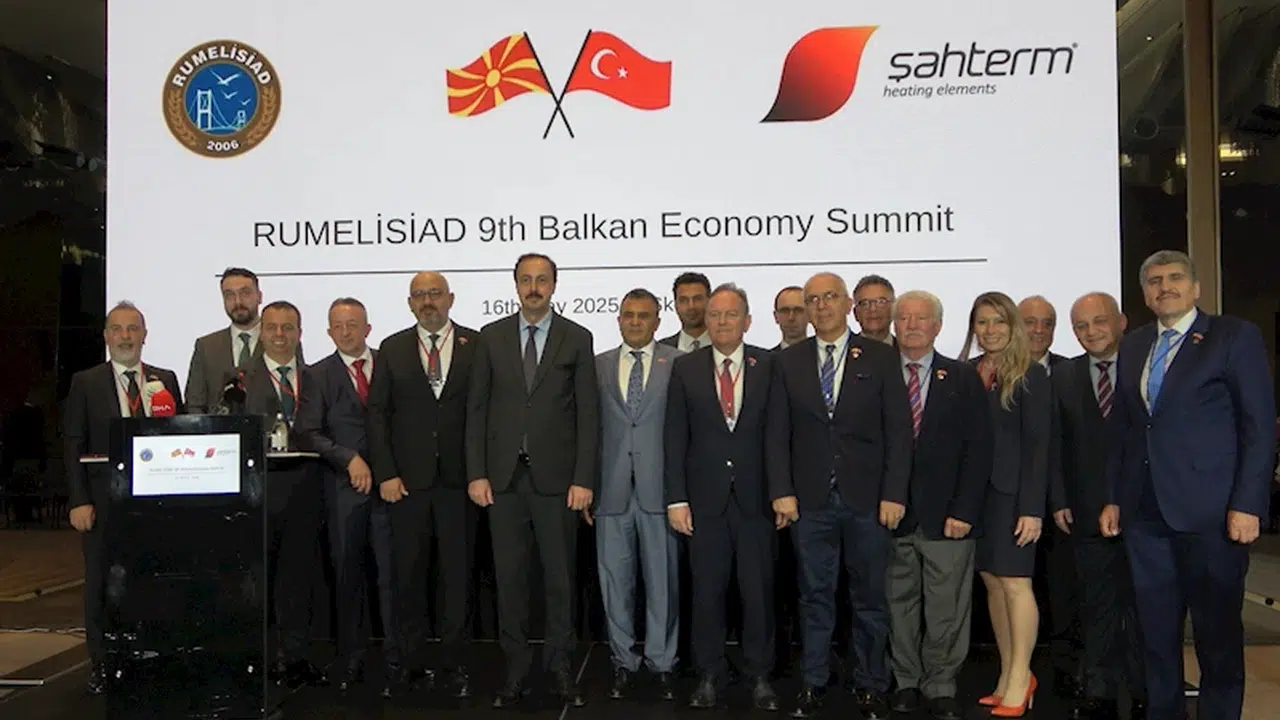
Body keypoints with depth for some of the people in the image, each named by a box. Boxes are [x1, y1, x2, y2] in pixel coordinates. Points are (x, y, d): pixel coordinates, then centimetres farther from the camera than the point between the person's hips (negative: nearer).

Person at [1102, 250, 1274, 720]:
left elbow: (1260, 426, -6)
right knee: (1156, 631, 12)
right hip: (1145, 515, 5)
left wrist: (1247, 505, -12)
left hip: (1210, 515, -5)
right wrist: (1113, 498, 11)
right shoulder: (1132, 347, 14)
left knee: (1218, 632, 6)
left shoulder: (1235, 336, -1)